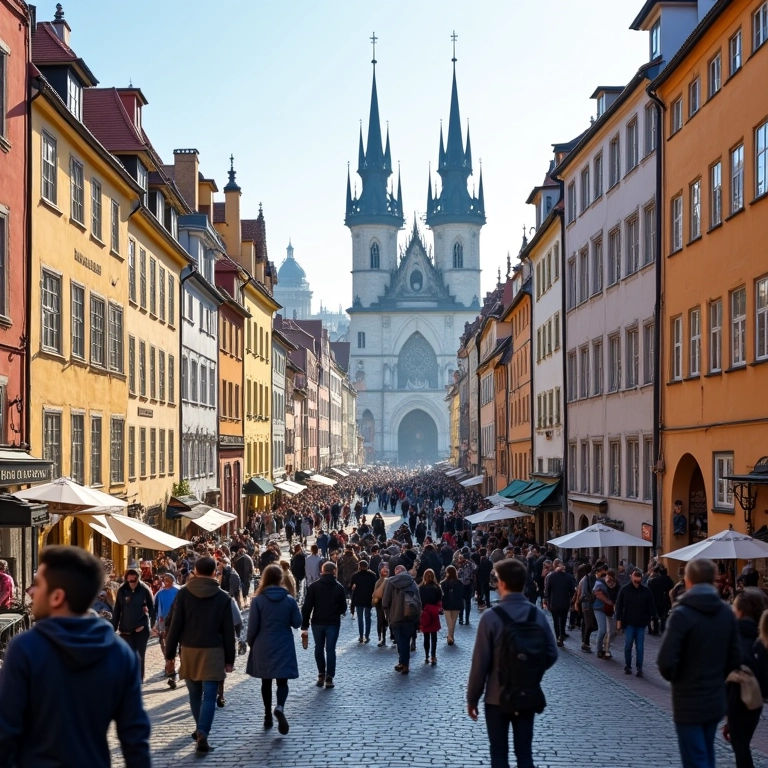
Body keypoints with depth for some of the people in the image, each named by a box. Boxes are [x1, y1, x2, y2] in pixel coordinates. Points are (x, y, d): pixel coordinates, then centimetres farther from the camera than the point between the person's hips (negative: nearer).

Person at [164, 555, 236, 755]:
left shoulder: (183, 593, -1)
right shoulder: (222, 597, 0)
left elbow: (175, 625, -3)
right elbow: (228, 631, 1)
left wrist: (170, 654, 2)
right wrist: (229, 659, 8)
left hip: (189, 650, 2)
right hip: (213, 651, -1)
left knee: (195, 693, 17)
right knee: (209, 696, -4)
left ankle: (200, 729, 30)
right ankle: (202, 733, -18)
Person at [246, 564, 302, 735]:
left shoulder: (257, 600, -8)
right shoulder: (289, 600, -5)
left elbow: (252, 626, -6)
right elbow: (297, 623, 1)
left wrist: (251, 643, 9)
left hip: (262, 648, 0)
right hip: (283, 647, 0)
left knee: (266, 682, 14)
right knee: (282, 681, 2)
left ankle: (268, 716, 19)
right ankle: (280, 707, -25)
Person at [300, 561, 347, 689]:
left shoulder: (313, 586, -4)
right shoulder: (339, 587, -3)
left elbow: (307, 607, -8)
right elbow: (343, 608, 1)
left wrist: (304, 626, -5)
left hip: (317, 623, 1)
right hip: (333, 623, -1)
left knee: (319, 648, 16)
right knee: (330, 650, 4)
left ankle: (321, 675, 16)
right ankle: (329, 678, 2)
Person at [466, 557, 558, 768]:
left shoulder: (491, 617, -16)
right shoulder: (538, 614, -5)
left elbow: (481, 662, -13)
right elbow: (551, 654, 1)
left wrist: (472, 698, -3)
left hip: (497, 697, -3)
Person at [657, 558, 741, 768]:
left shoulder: (682, 614, -17)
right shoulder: (727, 613, 1)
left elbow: (666, 661, -20)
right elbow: (735, 658, 6)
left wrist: (676, 678, 1)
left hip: (689, 702, -6)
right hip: (716, 700, 6)